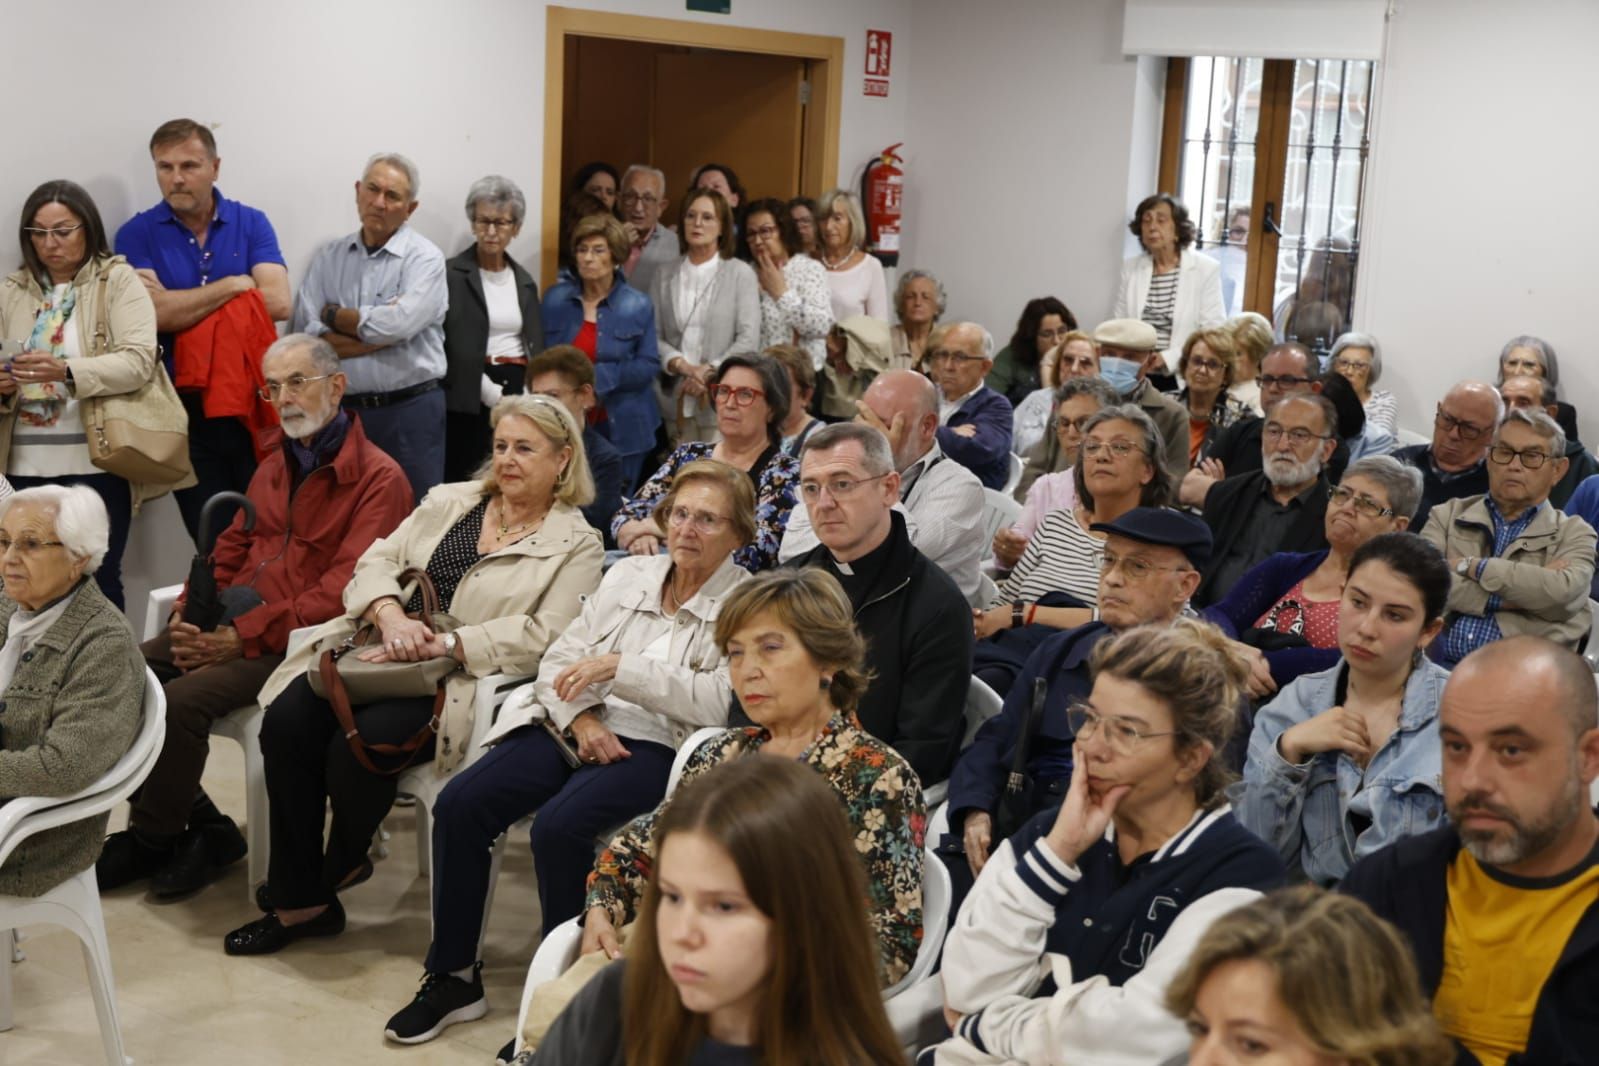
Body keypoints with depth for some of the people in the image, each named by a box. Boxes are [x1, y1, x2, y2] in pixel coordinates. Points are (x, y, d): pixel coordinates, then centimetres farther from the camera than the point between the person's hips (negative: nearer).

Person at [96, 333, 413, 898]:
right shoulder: (274, 466, 19)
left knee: (182, 699, -27)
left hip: (297, 639, -8)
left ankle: (151, 841, -2)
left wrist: (243, 637, -21)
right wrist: (190, 612, 1)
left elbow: (345, 590, -18)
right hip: (229, 620, 8)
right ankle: (201, 826, -1)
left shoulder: (379, 479, -9)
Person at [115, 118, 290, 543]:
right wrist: (234, 285, -10)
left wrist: (178, 302, -12)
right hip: (185, 408, 0)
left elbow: (279, 303, -12)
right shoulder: (137, 234, 0)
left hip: (253, 401, 1)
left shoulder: (251, 224, 3)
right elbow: (153, 314, -15)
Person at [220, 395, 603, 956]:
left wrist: (440, 645, -19)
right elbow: (377, 561, 12)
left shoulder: (576, 545, 2)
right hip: (386, 655, 5)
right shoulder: (450, 501, 19)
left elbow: (543, 635, -12)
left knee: (358, 743, -29)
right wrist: (392, 615, -11)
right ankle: (297, 901, -9)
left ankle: (341, 864, 5)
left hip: (464, 682, -5)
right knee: (286, 719, -20)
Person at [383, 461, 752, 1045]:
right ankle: (452, 976, 1)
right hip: (579, 728, 6)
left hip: (658, 745, -5)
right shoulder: (629, 575, 15)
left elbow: (719, 702, -15)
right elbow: (559, 660, 12)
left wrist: (620, 666, -16)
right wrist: (581, 718, -8)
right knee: (459, 804, -15)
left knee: (559, 825, -31)